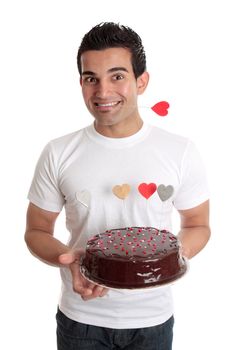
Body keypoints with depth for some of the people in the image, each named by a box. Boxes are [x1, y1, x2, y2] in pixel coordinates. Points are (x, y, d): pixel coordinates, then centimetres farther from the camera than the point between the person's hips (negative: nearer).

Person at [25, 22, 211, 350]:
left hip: (152, 319, 0)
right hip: (80, 318, 0)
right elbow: (37, 231, 0)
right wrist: (68, 258, -21)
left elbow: (198, 225, 1)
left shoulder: (180, 151, -10)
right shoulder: (58, 154, -9)